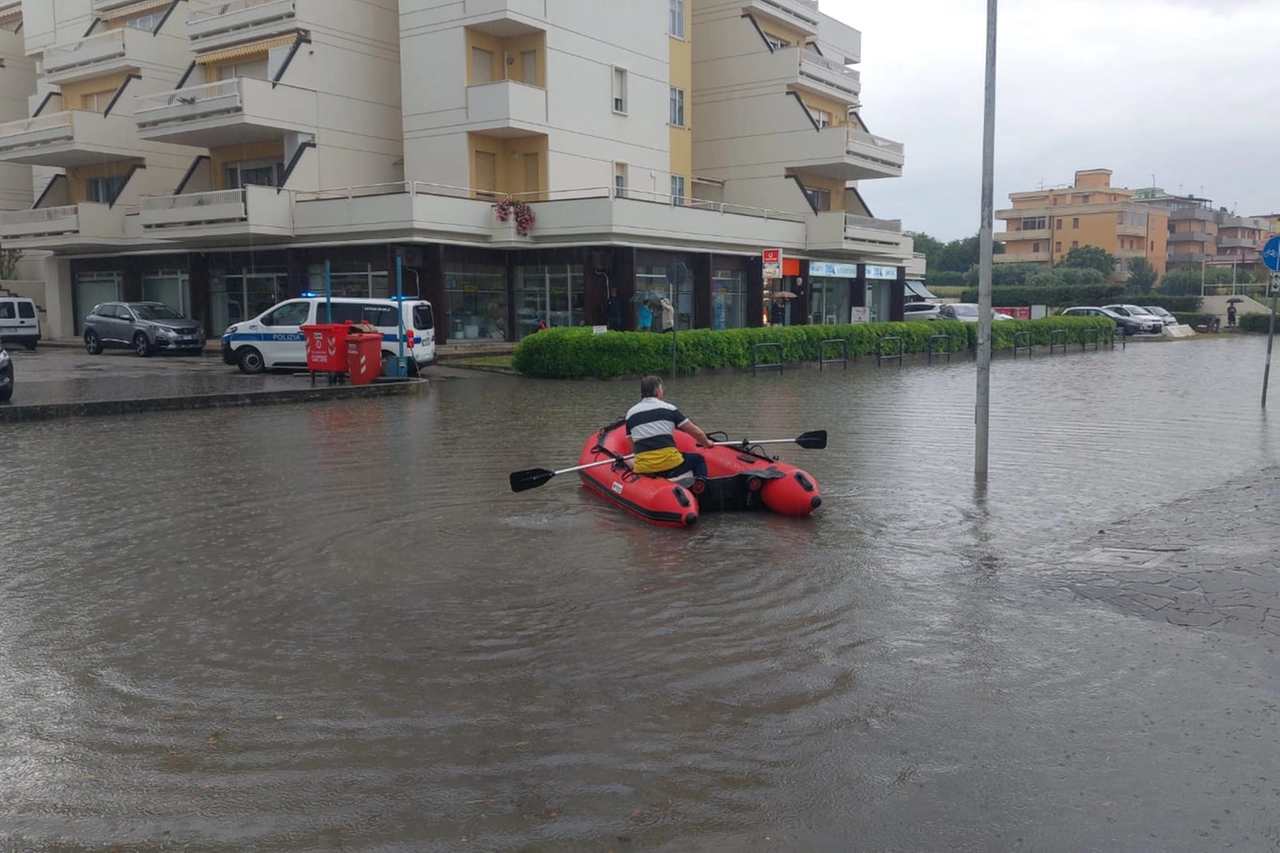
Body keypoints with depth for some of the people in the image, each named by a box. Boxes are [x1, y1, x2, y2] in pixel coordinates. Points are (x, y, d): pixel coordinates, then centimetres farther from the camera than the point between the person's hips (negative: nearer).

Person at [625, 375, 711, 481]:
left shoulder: (630, 413, 11)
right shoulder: (669, 408, 4)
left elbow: (633, 447, 12)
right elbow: (696, 432, 7)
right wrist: (707, 443, 27)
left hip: (642, 469, 3)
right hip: (670, 466, -2)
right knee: (698, 460, 23)